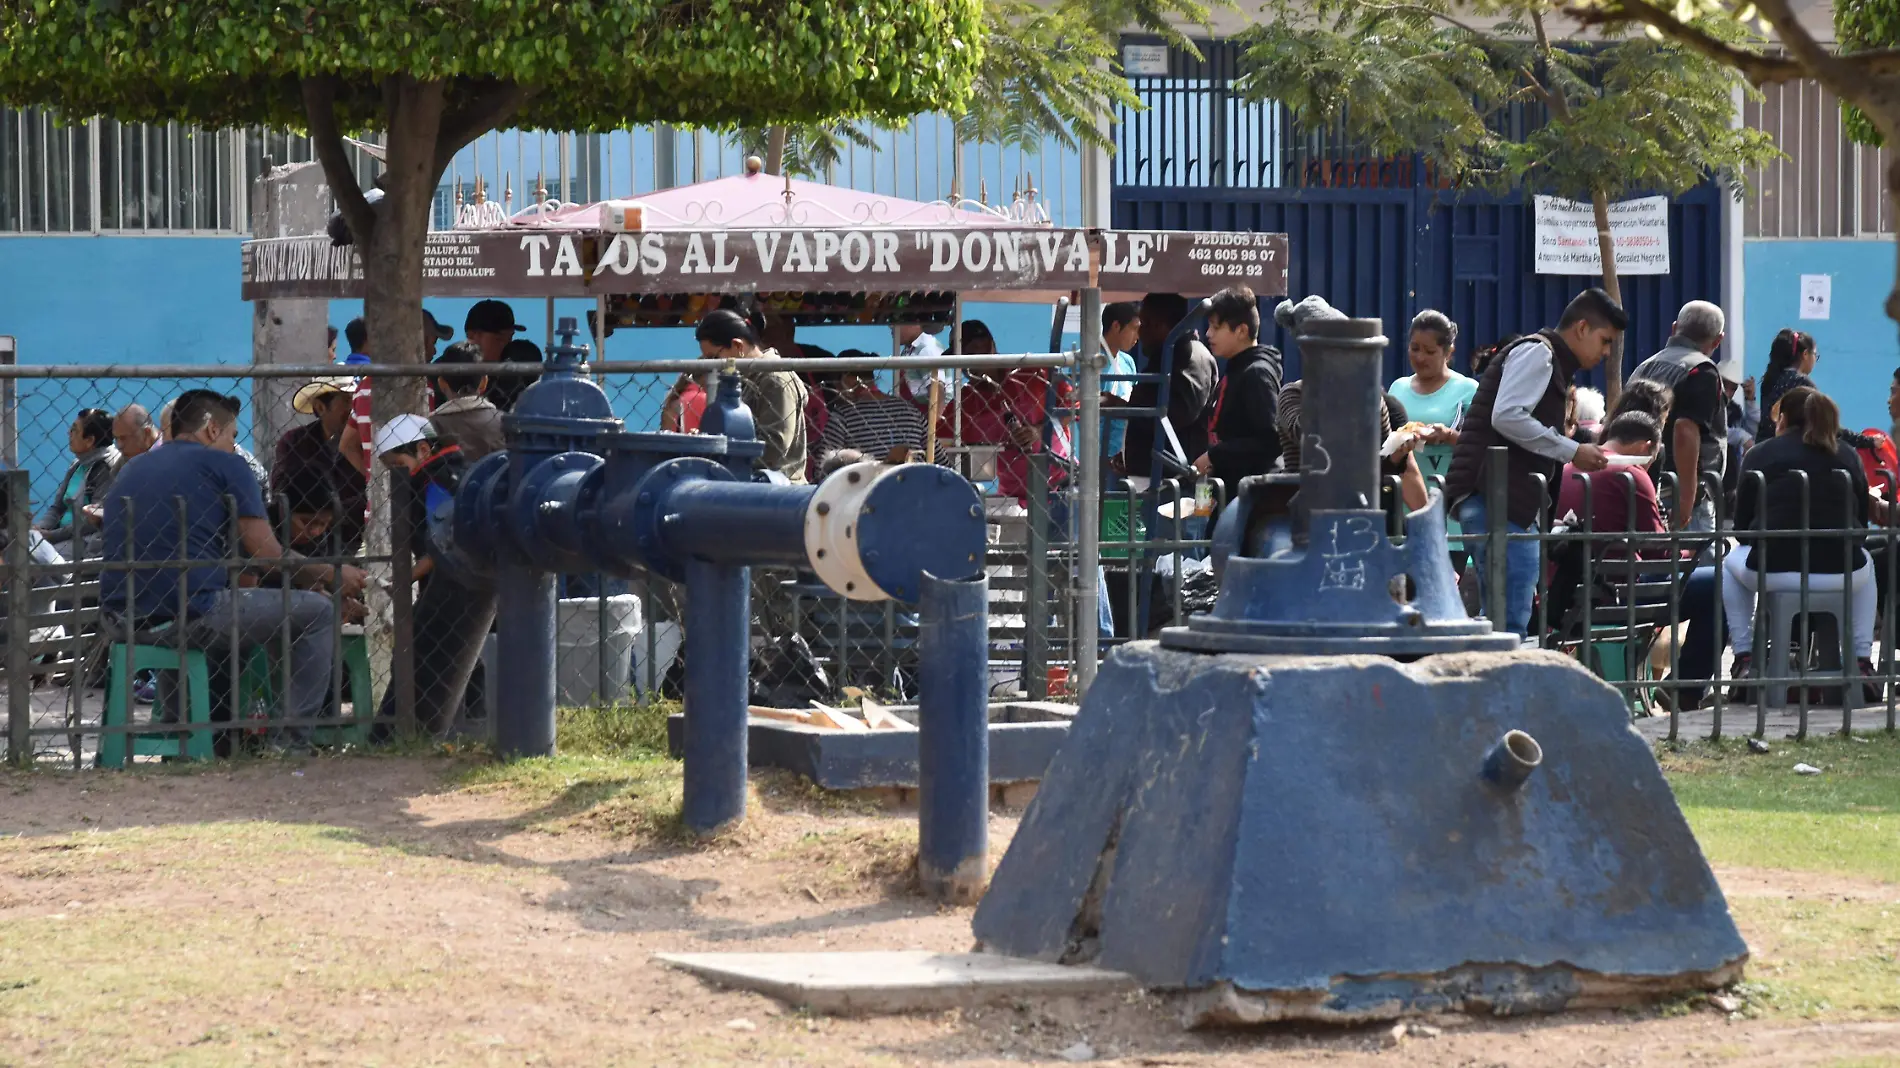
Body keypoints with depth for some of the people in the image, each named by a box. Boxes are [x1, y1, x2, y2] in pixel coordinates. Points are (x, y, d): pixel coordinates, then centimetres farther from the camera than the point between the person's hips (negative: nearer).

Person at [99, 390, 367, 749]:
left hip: (120, 614, 8)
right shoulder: (224, 465, 1)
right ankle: (292, 740, 2)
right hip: (189, 611, -8)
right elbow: (270, 556, -3)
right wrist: (334, 575, 15)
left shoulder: (135, 468, 23)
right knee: (317, 611, 7)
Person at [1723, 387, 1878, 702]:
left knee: (1731, 563, 33)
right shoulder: (1847, 456, 17)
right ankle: (1862, 662, 27)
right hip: (1841, 573, 2)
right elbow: (1861, 521, 20)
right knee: (1865, 562, 38)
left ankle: (1744, 661, 22)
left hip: (1773, 572, -2)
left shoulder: (1760, 455, 10)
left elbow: (1741, 528, 13)